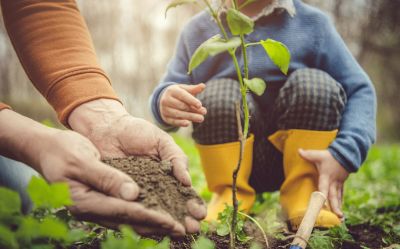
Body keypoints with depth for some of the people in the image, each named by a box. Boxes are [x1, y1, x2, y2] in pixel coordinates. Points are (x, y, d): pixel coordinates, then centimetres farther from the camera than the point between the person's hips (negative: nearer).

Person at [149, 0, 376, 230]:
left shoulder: (312, 22, -2)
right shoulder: (199, 29, 0)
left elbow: (361, 90, -8)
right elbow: (169, 88, -6)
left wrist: (344, 155, -25)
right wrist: (166, 102, -33)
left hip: (302, 157, 0)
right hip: (232, 160, 0)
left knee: (315, 82, -21)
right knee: (217, 92, -23)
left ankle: (304, 195, -14)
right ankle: (231, 195, -11)